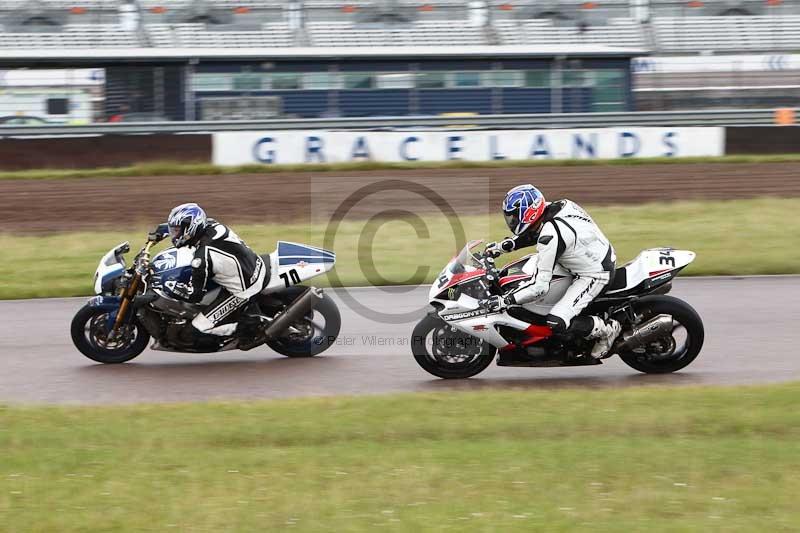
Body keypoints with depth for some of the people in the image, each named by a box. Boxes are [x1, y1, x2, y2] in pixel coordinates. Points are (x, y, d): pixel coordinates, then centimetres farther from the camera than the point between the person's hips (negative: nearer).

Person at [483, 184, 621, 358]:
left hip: (594, 275, -10)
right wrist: (503, 245, 10)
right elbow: (534, 233, 19)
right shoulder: (557, 206, -4)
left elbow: (540, 287, -29)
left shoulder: (550, 237, -29)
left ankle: (608, 329, -1)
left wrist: (504, 300, -23)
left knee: (555, 324, -19)